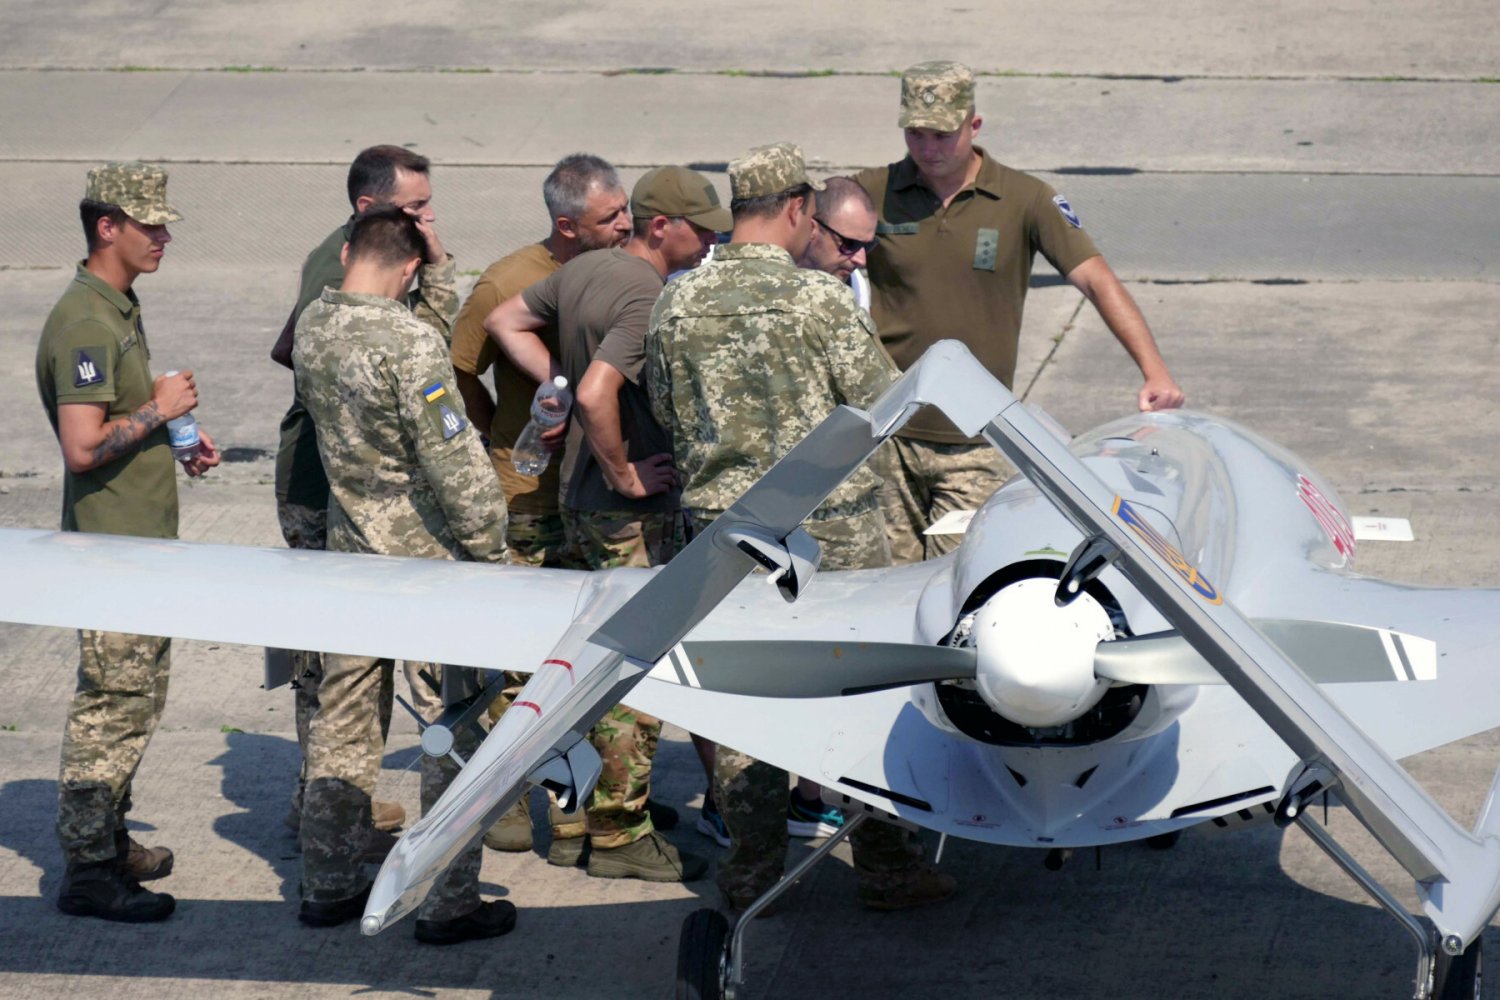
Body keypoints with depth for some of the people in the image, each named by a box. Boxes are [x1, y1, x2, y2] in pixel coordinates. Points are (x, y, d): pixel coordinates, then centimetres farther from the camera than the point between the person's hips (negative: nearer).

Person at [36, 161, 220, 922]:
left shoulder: (120, 308, 13)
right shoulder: (84, 323, -20)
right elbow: (83, 446, -27)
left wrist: (177, 440, 12)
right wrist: (158, 409, -17)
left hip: (143, 541, 10)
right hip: (111, 546, -10)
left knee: (135, 699, 17)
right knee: (112, 703, -6)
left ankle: (109, 842, 27)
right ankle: (88, 870, -1)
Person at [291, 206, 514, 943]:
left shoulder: (312, 328, 0)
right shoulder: (410, 343, -22)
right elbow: (454, 461, -20)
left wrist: (431, 258, 9)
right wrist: (491, 550, -9)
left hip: (351, 550, 7)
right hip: (426, 557, -7)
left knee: (343, 720, 15)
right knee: (455, 729, 3)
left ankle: (329, 885, 25)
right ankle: (450, 903, 7)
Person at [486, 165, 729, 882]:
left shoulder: (583, 270, 7)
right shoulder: (649, 299, -21)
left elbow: (505, 321, 18)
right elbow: (599, 396, -33)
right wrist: (626, 474, -19)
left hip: (577, 496, 9)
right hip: (635, 511, -9)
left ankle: (573, 818, 24)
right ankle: (619, 833, 4)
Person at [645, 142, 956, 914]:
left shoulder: (677, 304, 0)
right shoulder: (819, 298, -12)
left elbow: (666, 412, 10)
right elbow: (881, 405, -7)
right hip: (831, 525, -4)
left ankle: (752, 874, 13)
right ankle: (885, 865, 12)